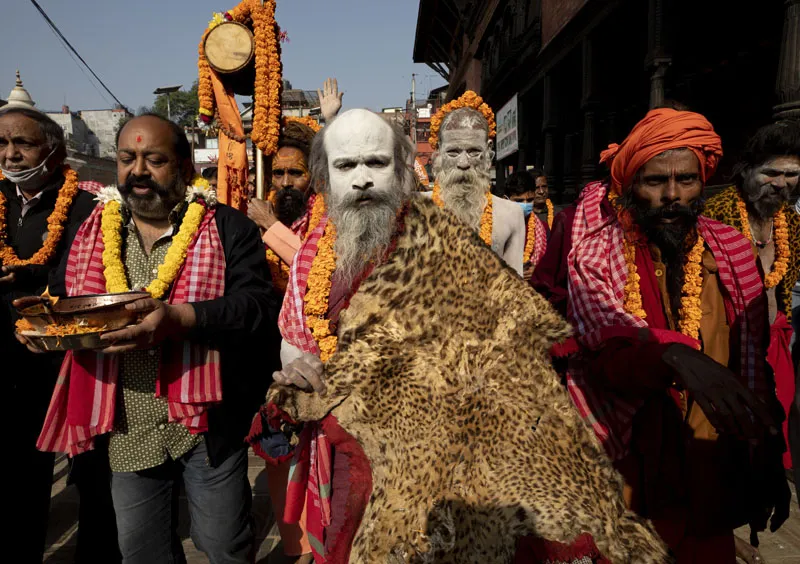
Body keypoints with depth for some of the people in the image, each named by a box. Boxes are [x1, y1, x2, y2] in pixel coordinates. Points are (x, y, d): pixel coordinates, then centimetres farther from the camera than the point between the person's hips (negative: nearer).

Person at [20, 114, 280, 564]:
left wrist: (179, 318, -32)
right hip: (127, 427, 5)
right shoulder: (94, 231, 7)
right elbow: (59, 298, 17)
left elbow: (258, 304, -18)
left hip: (206, 420, -4)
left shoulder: (227, 228, -7)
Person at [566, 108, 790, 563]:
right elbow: (605, 344, -24)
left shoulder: (731, 251, 1)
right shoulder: (597, 251, -9)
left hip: (710, 469, 3)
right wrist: (674, 355, -41)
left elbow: (754, 365, 4)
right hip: (617, 462, -3)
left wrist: (767, 459, 4)